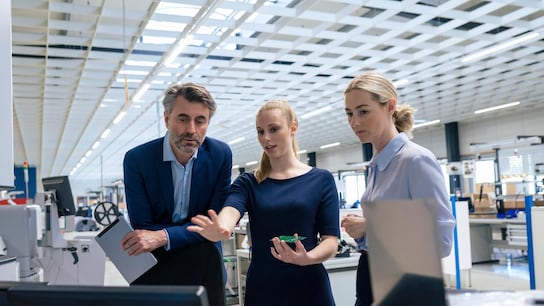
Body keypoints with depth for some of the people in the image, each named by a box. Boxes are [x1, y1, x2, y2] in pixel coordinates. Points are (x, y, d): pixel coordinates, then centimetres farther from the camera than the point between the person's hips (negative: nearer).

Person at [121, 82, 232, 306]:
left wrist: (163, 237, -28)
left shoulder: (221, 155, -11)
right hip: (153, 265, -1)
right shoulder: (137, 159, -15)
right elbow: (142, 229, -13)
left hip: (204, 263, 1)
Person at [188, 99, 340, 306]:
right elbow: (230, 211, -17)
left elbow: (331, 240, -4)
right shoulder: (248, 183, 4)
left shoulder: (321, 180, 0)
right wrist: (220, 230, -39)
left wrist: (307, 258, -24)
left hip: (309, 287, -1)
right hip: (262, 288, 1)